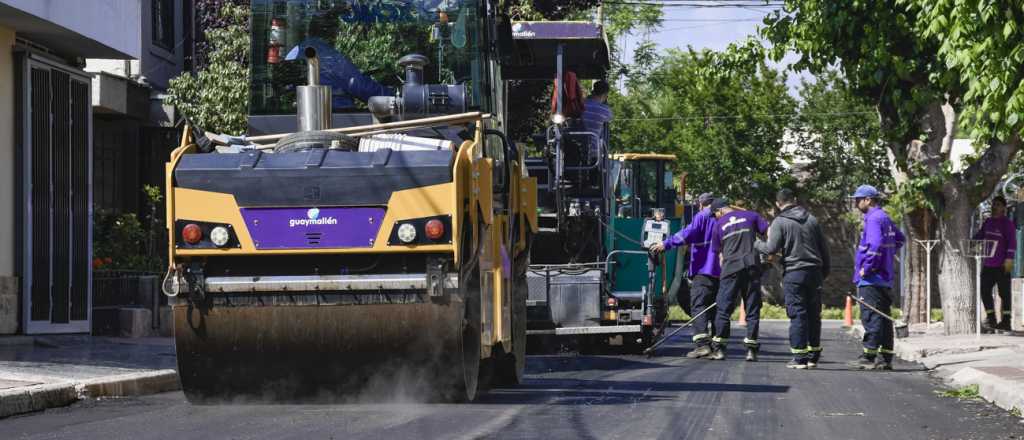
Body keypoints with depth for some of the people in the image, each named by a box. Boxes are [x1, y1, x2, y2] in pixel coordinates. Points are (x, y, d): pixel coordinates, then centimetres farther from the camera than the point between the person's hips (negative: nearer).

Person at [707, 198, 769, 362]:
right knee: (753, 308, 5)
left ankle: (718, 349, 3)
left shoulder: (719, 225, 13)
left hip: (731, 268, -1)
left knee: (723, 308, 4)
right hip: (752, 266, 1)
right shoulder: (751, 216, 12)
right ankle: (751, 349, 3)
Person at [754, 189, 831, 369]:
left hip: (793, 273, -5)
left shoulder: (780, 222, -4)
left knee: (797, 314, -4)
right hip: (814, 272, 5)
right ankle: (813, 356, 15)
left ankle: (800, 357, -7)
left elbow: (772, 249, -10)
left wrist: (757, 244, 10)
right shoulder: (812, 220, 11)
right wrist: (825, 271, 21)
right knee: (814, 315, 10)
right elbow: (824, 248, 13)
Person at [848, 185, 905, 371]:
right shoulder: (885, 218, 17)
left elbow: (875, 245, -27)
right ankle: (885, 358, 12)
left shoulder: (874, 219, -14)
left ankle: (869, 356, -8)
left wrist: (866, 268, -19)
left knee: (871, 317, -8)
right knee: (884, 318, 10)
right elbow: (900, 238, 31)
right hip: (884, 278, 10)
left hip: (871, 279, -10)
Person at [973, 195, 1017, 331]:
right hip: (988, 264, 7)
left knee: (1004, 293, -1)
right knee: (984, 290, 6)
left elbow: (1012, 242, -13)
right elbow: (979, 236, 21)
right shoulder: (988, 222, 13)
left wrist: (1009, 259, -20)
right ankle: (991, 318, 15)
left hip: (1001, 265, -7)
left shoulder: (1007, 223, -8)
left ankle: (1006, 321, 3)